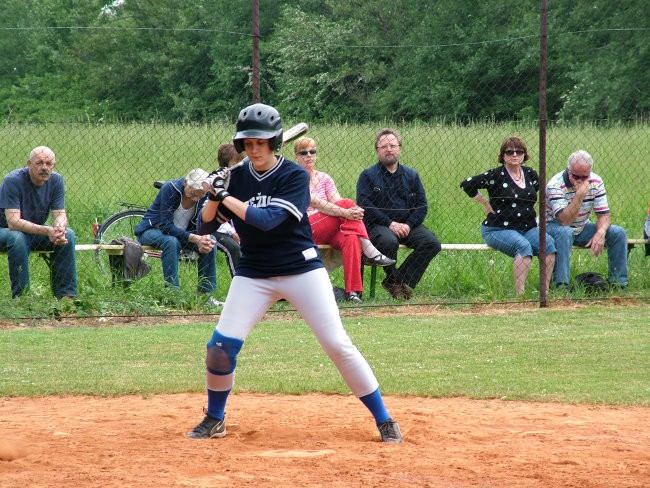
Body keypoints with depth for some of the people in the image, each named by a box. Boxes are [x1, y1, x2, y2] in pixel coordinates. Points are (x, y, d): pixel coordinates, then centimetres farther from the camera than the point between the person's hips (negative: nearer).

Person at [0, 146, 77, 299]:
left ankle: (66, 294, -14)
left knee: (68, 235, -19)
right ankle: (21, 296, -29)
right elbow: (13, 222, -33)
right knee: (17, 238, -38)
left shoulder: (56, 180, -9)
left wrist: (59, 229, -36)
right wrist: (47, 231, -44)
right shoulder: (13, 181, -26)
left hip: (36, 231, 5)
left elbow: (60, 215, -10)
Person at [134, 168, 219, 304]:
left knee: (210, 242, -18)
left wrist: (204, 240, -29)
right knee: (171, 242, -38)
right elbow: (166, 225, -30)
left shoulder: (204, 196, -10)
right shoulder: (170, 189, -26)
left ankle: (206, 293, -13)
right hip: (152, 230, -5)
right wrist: (194, 238, -38)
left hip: (180, 232, 5)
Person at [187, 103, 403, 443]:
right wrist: (214, 195, -16)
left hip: (302, 271, -3)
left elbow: (268, 219, -24)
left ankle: (384, 420, 0)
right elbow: (205, 226, 2)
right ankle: (214, 420, 14)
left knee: (338, 345, -9)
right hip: (253, 274, 3)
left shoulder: (294, 176, -11)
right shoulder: (236, 178, 1)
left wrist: (225, 197, -21)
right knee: (221, 345, -8)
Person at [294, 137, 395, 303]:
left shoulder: (324, 178, 19)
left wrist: (354, 212, -21)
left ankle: (352, 291, -40)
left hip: (329, 232, 5)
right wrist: (345, 212, -28)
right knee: (347, 203, -22)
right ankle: (370, 252, -25)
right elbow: (316, 203, -15)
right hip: (305, 231, -5)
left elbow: (336, 203, 3)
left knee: (351, 239, -31)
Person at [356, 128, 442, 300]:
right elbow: (364, 205, -8)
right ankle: (392, 279, -10)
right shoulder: (368, 175, 3)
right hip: (378, 225, -4)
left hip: (407, 225, 4)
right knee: (389, 241, -38)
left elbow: (422, 206, 10)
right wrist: (390, 224, -17)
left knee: (432, 243, -21)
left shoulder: (411, 175, 15)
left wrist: (408, 225, -9)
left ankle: (402, 280, -13)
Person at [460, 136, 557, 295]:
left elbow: (537, 188, 34)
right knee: (524, 246, -34)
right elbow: (466, 184, -4)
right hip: (499, 229, -5)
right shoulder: (495, 175, -4)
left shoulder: (530, 174, 12)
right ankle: (520, 293, -36)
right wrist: (487, 204, -1)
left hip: (528, 228, 5)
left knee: (549, 243, -22)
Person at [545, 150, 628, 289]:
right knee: (565, 232, -40)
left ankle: (618, 282, -5)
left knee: (618, 233, -12)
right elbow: (565, 221, -33)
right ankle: (561, 284, -39)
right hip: (554, 227, -5)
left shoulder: (596, 182, -8)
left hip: (582, 229, 5)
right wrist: (580, 194, -39)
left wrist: (600, 233, -28)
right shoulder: (556, 185, -24)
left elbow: (603, 214, -7)